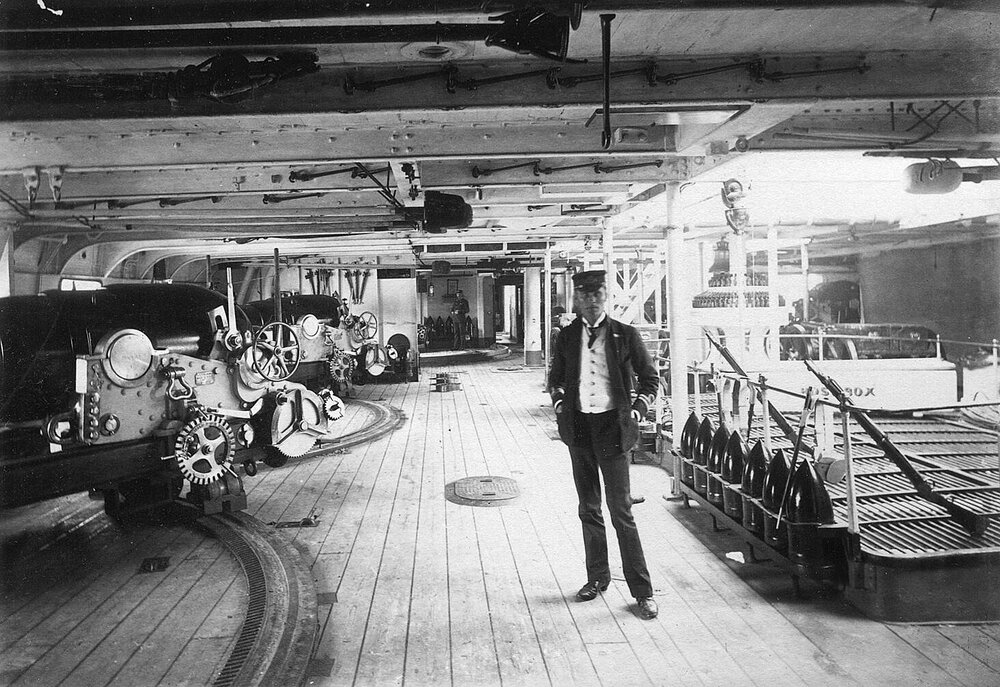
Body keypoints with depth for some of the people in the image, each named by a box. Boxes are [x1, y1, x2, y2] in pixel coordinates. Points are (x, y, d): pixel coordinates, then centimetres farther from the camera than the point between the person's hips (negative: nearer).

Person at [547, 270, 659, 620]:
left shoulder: (625, 335, -1)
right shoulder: (567, 337, 7)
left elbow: (650, 378, 6)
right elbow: (555, 379, 20)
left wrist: (637, 410, -5)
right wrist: (559, 402, 4)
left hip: (612, 427, -3)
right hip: (578, 428, 4)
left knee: (621, 510, -5)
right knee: (589, 509, 14)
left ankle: (642, 590, 4)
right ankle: (597, 577, 28)